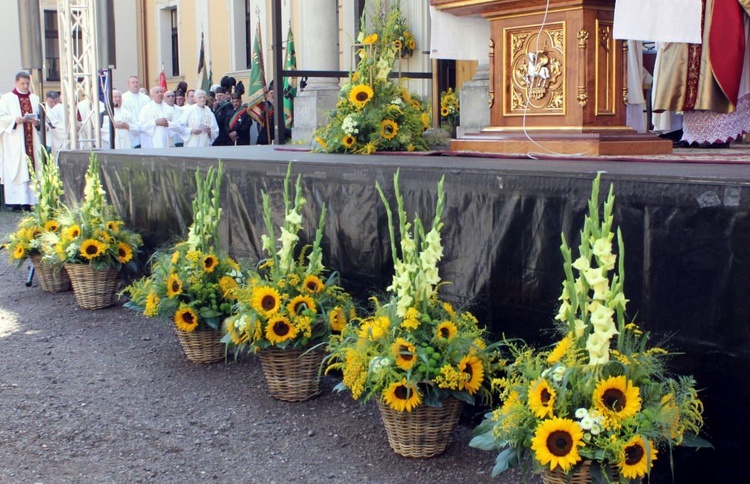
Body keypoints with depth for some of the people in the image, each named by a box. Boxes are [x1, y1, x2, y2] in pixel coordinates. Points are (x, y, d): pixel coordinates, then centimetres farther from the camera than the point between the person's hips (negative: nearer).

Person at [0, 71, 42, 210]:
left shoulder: (35, 98, 16)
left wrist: (37, 121, -6)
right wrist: (16, 120, -18)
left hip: (32, 141, 4)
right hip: (14, 143, -4)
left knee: (31, 170, 0)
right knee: (16, 171, -8)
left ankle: (29, 201, 2)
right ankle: (17, 202, -9)